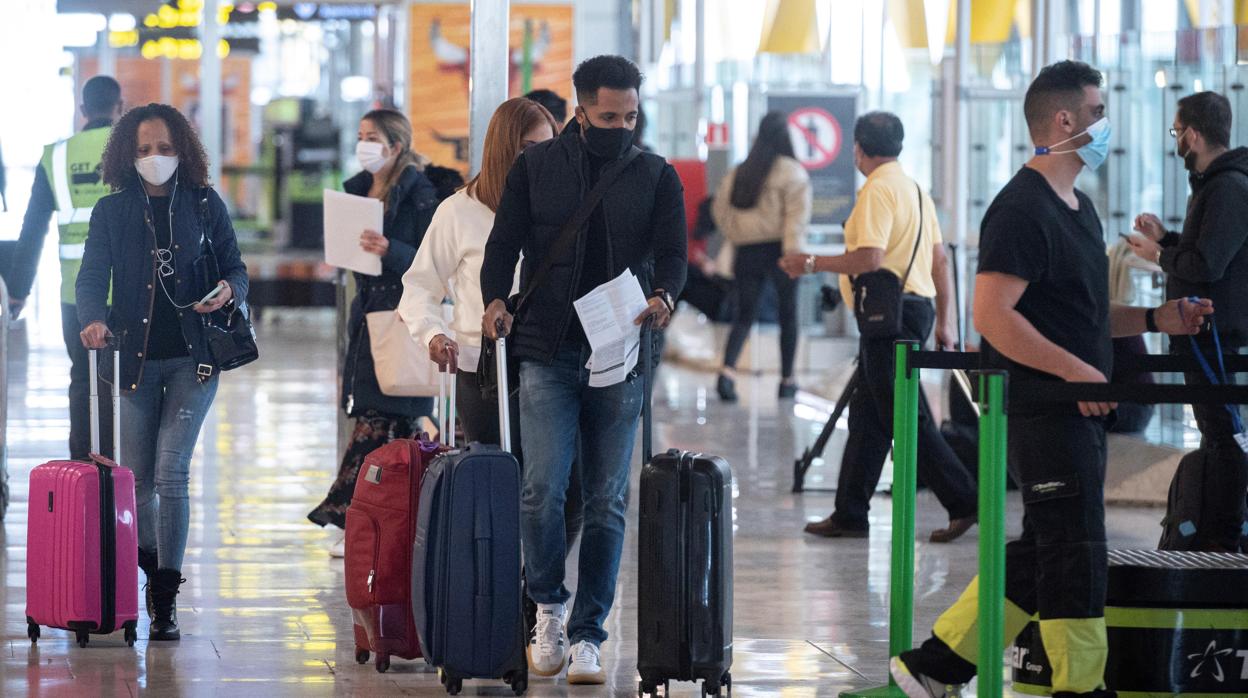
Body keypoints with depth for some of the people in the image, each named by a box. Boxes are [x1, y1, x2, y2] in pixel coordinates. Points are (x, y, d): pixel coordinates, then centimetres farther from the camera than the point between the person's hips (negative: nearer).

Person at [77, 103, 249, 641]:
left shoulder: (205, 204, 4)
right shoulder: (112, 211, 5)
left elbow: (235, 267, 8)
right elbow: (92, 276, -1)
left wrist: (230, 291, -15)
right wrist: (94, 319, -22)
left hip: (193, 357, -2)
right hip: (136, 357, 2)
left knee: (170, 471, -11)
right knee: (138, 477, 6)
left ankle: (166, 601, -9)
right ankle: (152, 572, 30)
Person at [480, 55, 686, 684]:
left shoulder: (656, 177, 8)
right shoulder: (536, 167, 6)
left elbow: (671, 252, -1)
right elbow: (504, 241, 5)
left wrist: (663, 295, -23)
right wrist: (495, 299, -14)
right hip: (547, 353, -1)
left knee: (607, 502, 2)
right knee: (543, 489, -12)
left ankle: (587, 635, 9)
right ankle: (549, 607, 10)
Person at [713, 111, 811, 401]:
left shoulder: (739, 172, 7)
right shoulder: (792, 172, -8)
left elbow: (721, 209, 11)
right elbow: (798, 213, -17)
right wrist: (793, 251, -20)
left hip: (747, 253, 4)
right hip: (777, 249, -4)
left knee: (744, 314, 8)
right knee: (788, 314, 12)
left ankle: (727, 372, -14)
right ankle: (787, 381, 17)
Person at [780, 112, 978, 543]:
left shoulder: (878, 191, -13)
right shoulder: (915, 189, 16)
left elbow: (869, 259, -23)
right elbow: (940, 260, 17)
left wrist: (812, 264, -12)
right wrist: (944, 321, 21)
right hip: (916, 307, 10)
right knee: (866, 416, 12)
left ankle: (962, 502, -9)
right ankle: (850, 515, 15)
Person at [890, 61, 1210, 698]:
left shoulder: (1076, 207, 18)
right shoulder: (1023, 209, -15)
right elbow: (993, 316, -23)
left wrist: (1154, 319, 13)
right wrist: (1075, 369, -25)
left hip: (1078, 410, 10)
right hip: (1044, 409, -10)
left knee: (1043, 551, 12)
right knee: (1075, 551, -4)